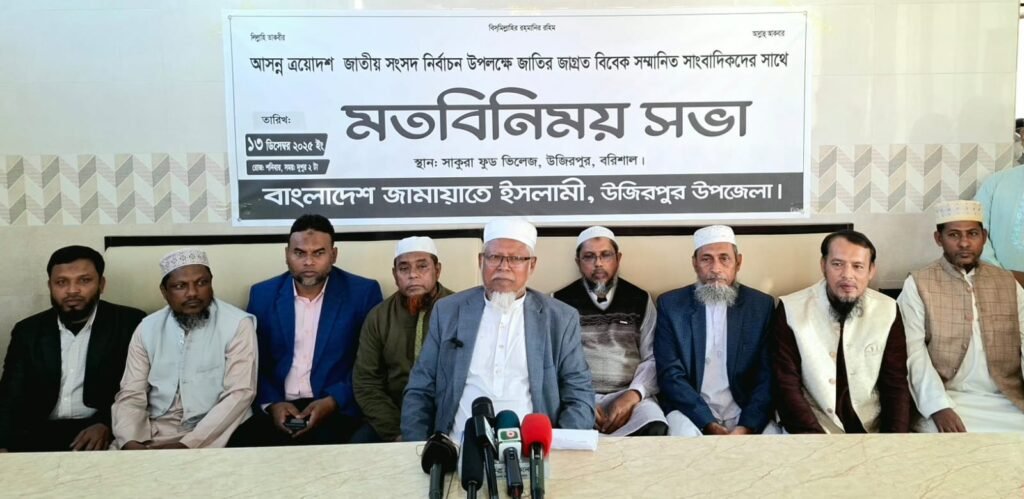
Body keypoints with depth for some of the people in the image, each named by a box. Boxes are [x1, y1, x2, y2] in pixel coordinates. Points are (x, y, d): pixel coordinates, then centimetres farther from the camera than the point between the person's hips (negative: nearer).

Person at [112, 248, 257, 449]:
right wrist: (130, 442, -15)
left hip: (211, 437, -4)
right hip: (155, 434, 4)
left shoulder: (238, 324, -6)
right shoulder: (147, 328, 7)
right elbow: (131, 395, 5)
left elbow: (239, 394, -13)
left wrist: (187, 445, -20)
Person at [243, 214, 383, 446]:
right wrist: (271, 403, -8)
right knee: (244, 445, -23)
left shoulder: (363, 292, -1)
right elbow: (254, 362, 9)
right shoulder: (263, 294, 7)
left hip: (338, 409, -2)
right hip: (277, 407, 3)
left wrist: (333, 401, -14)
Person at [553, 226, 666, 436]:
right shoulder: (561, 301, 8)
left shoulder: (640, 300, 11)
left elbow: (653, 358, 6)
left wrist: (633, 395, -13)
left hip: (629, 395, 1)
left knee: (656, 430, -32)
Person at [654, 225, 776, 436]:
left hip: (744, 412, 2)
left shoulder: (761, 305, 3)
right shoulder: (671, 304, 0)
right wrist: (710, 424, -17)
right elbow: (670, 374, -6)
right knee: (684, 435, -30)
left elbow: (767, 377, -1)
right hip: (692, 410, -1)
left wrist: (746, 427, -16)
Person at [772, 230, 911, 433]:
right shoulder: (791, 310, -8)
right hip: (812, 427, -3)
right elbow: (787, 387, -8)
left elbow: (896, 386, 3)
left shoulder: (887, 311, 1)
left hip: (872, 428, 3)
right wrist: (814, 436, -19)